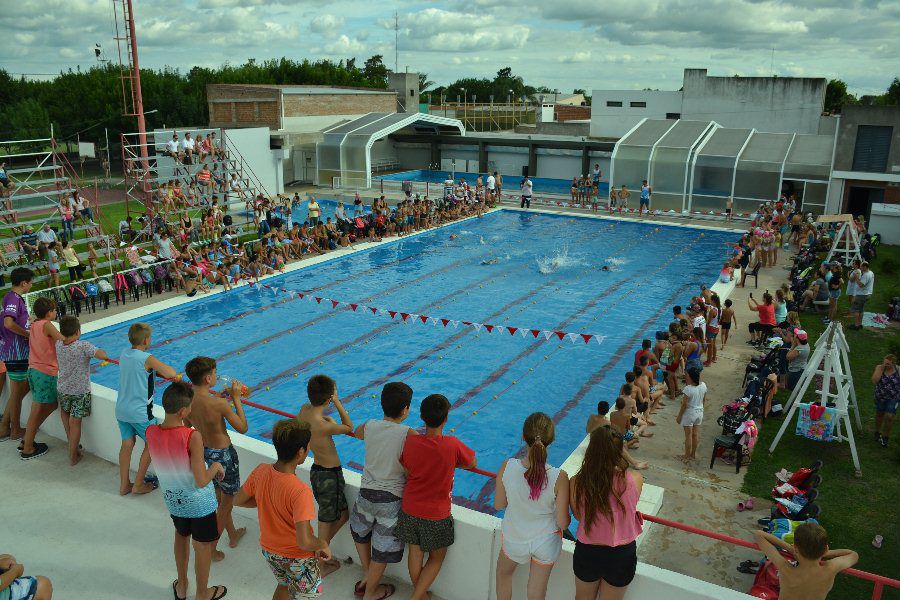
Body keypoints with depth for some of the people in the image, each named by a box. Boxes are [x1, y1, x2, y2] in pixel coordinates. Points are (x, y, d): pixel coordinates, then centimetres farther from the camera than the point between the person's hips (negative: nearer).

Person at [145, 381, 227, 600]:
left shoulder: (150, 432, -17)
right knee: (203, 547, 18)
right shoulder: (192, 437, -33)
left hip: (173, 500, 5)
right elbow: (201, 481, -29)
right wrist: (216, 466, -10)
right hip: (199, 503, -5)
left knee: (181, 537, 30)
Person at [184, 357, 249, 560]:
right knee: (227, 501, 14)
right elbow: (242, 428, -18)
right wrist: (236, 398, -13)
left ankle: (233, 535, 45)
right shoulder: (219, 404, -30)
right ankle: (211, 547, 19)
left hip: (204, 452, 7)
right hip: (223, 454, -7)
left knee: (220, 497, 26)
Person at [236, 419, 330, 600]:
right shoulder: (299, 491, -37)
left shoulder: (261, 471, -18)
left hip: (269, 549, 6)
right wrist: (323, 545, -18)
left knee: (284, 585, 32)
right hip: (296, 558, -5)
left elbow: (238, 501, 0)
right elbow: (304, 542, -37)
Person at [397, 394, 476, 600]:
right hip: (436, 514, -3)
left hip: (410, 510, 3)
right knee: (436, 558, 19)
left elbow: (407, 471, -4)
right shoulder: (453, 445, -23)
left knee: (415, 553, 22)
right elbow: (472, 463, -4)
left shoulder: (411, 441, -16)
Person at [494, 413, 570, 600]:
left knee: (503, 573, 34)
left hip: (514, 539, 1)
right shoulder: (559, 478, -29)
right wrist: (567, 518, 4)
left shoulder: (507, 467, -26)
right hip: (546, 542, 0)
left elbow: (498, 505, -9)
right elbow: (563, 523, -18)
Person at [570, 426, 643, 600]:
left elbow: (578, 516, -6)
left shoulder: (576, 483, -22)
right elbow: (628, 507, -2)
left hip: (587, 553, 0)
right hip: (622, 556, 0)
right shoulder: (635, 479, -22)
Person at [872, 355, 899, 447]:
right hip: (880, 397, 2)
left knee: (889, 417, -9)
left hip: (893, 398, -2)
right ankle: (877, 432, 42)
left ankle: (885, 437, 12)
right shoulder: (879, 368, -11)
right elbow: (874, 381, -22)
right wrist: (881, 368, -25)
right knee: (879, 414, 19)